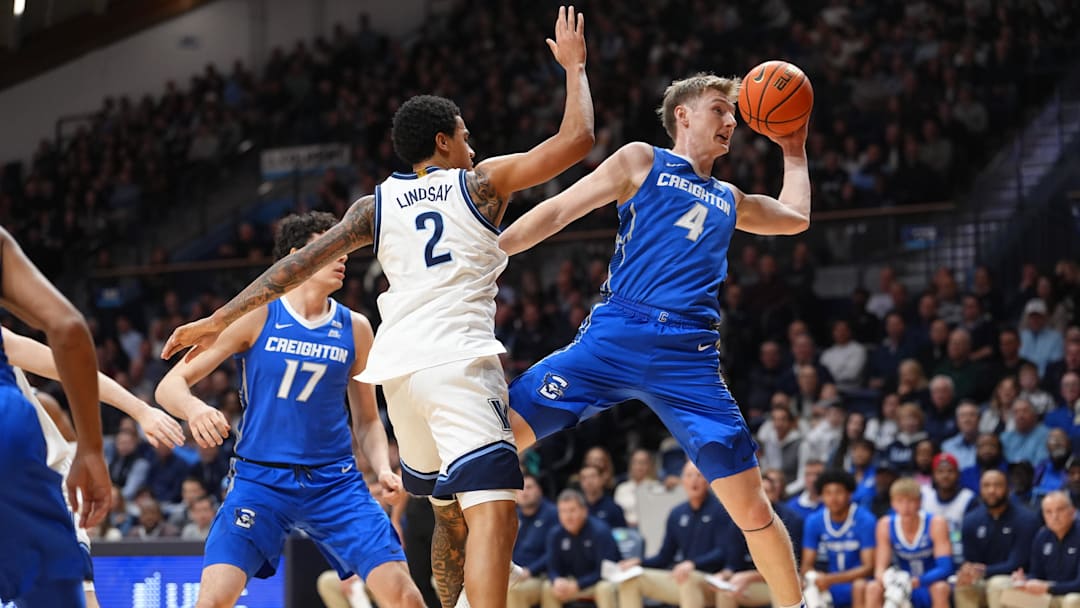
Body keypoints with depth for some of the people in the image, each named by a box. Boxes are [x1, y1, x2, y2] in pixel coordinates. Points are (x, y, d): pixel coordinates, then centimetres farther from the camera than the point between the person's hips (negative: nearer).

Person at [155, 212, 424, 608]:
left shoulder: (354, 328, 5)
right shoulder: (257, 316, -4)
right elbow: (171, 385, -4)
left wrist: (383, 468, -5)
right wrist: (195, 409, -27)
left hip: (335, 482, 2)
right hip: (260, 479, -2)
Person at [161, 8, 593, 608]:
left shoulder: (377, 203, 17)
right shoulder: (481, 182, 8)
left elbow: (303, 261, 7)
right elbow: (575, 139, 7)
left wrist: (219, 320, 7)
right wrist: (574, 66, 23)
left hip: (400, 367, 6)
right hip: (459, 361, -6)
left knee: (450, 512, 23)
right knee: (493, 515, -18)